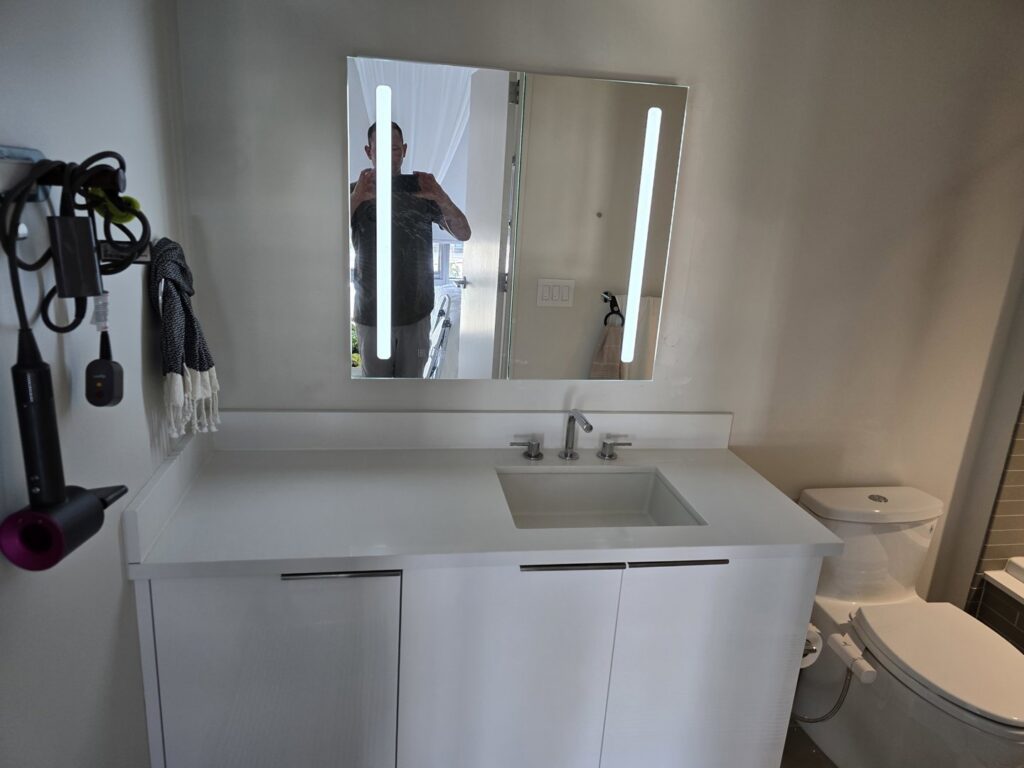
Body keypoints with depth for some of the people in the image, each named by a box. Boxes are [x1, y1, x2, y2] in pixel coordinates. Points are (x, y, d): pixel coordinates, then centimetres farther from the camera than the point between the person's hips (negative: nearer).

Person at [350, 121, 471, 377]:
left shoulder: (421, 188, 0)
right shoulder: (355, 191, -2)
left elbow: (464, 233, -5)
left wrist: (442, 198, -25)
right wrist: (356, 199, -33)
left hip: (416, 311, 1)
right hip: (372, 313, 0)